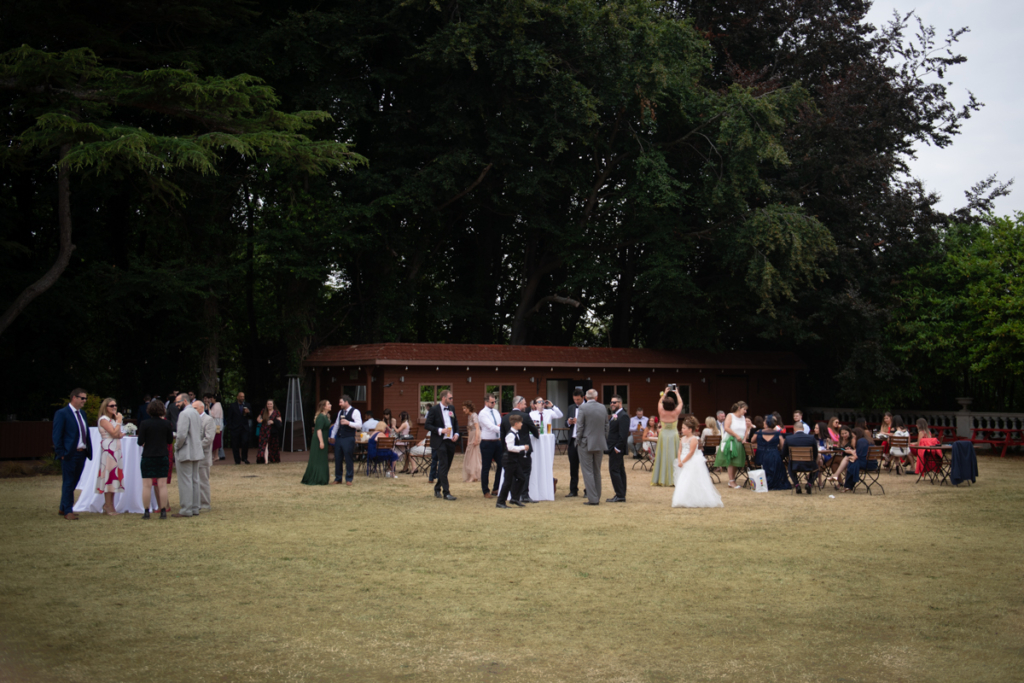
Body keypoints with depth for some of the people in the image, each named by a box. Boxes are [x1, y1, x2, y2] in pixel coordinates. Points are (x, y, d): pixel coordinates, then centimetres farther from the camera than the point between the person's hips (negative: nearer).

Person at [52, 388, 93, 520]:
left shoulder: (82, 413, 16)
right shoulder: (62, 414, -8)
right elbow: (56, 436, -11)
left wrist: (88, 450, 9)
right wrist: (61, 453, -15)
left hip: (82, 453, 8)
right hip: (69, 454, -8)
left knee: (73, 483, 13)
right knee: (68, 483, -1)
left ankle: (63, 508, 25)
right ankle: (67, 511, 6)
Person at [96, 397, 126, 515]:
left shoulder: (113, 419, 20)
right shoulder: (103, 419, -8)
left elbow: (118, 434, 15)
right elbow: (114, 433, -18)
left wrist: (121, 434, -7)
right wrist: (119, 421, -7)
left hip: (116, 450, 9)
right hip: (108, 449, -9)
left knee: (114, 475, 8)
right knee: (109, 475, -9)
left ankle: (109, 505, 12)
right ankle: (108, 506, -6)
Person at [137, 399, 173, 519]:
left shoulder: (144, 424, -8)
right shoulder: (166, 424, -3)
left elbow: (140, 442, -9)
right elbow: (170, 441, 4)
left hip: (147, 457, -2)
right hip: (162, 457, 2)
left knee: (147, 485, 4)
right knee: (162, 485, 5)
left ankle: (146, 511, 4)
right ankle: (163, 511, 4)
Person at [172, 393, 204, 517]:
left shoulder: (184, 414, -15)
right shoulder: (195, 413, 13)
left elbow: (182, 435, -24)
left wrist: (177, 446, -8)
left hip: (185, 453, -9)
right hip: (196, 452, 9)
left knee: (185, 481, -5)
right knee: (194, 480, 12)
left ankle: (186, 510, -3)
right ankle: (195, 508, 16)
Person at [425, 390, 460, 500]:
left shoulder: (451, 409, 12)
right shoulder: (434, 409, -8)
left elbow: (456, 423, 21)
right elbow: (427, 425, -10)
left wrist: (456, 433, 3)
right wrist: (440, 430, -21)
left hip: (451, 441, 7)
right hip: (440, 441, -7)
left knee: (446, 466, 12)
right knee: (443, 465, -10)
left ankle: (437, 488, 26)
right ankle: (446, 493, -11)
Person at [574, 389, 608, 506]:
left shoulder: (583, 408, -12)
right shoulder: (603, 408, 4)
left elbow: (579, 427, -12)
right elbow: (606, 427, 9)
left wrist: (578, 441, 0)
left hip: (586, 444, -5)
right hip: (600, 444, 5)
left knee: (588, 471, -1)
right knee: (597, 471, 14)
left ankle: (592, 498, -5)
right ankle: (597, 497, 17)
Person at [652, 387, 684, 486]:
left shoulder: (662, 412, -8)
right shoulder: (675, 413, -11)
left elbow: (659, 402, 12)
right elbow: (680, 403, 8)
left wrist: (665, 393, 23)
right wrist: (677, 393, 20)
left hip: (663, 435, 1)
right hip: (674, 435, -1)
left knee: (662, 457, 5)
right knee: (673, 457, 4)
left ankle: (661, 479, 9)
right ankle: (673, 478, 5)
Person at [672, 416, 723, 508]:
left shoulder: (693, 439, -14)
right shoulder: (682, 439, 11)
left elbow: (691, 452, -19)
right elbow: (680, 450, 9)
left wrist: (683, 461, -19)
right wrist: (679, 460, -8)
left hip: (693, 464, -9)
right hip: (684, 463, 9)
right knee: (682, 483, 10)